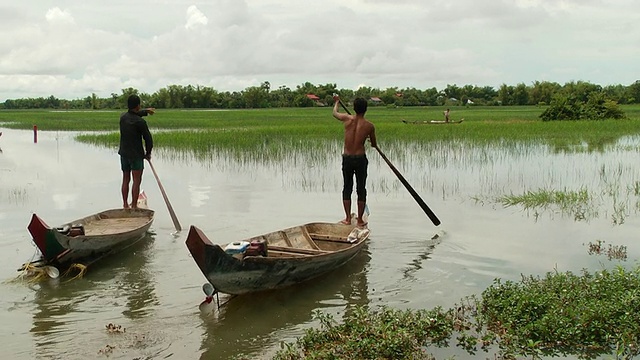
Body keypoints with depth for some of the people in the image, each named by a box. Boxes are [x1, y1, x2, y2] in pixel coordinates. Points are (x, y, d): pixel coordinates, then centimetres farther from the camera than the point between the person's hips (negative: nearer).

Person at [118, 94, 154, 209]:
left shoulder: (123, 117, 1)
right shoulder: (140, 122, -18)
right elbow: (148, 139, -12)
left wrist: (146, 111, 37)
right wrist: (148, 153, 5)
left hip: (124, 153, 7)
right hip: (136, 155, -7)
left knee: (125, 180, 14)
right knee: (136, 181, 0)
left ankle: (125, 205, 19)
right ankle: (134, 206, 2)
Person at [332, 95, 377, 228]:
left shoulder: (347, 119, -4)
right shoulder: (369, 126, -5)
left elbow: (335, 113, 19)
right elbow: (374, 145, 9)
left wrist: (336, 102, 39)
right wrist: (373, 142, 34)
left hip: (346, 158, 2)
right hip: (360, 158, -1)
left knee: (347, 188, 14)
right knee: (361, 189, 8)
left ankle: (348, 218, 15)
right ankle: (360, 220, 11)